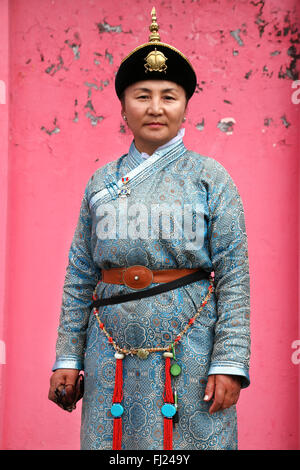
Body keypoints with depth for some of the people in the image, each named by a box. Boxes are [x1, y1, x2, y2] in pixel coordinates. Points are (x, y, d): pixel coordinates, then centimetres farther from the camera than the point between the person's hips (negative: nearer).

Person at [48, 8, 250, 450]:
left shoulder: (210, 178, 1)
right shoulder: (101, 182, 9)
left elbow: (234, 277, -3)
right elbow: (80, 278, 11)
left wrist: (229, 364, -11)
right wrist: (67, 358, 6)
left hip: (189, 354, -2)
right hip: (111, 356, 3)